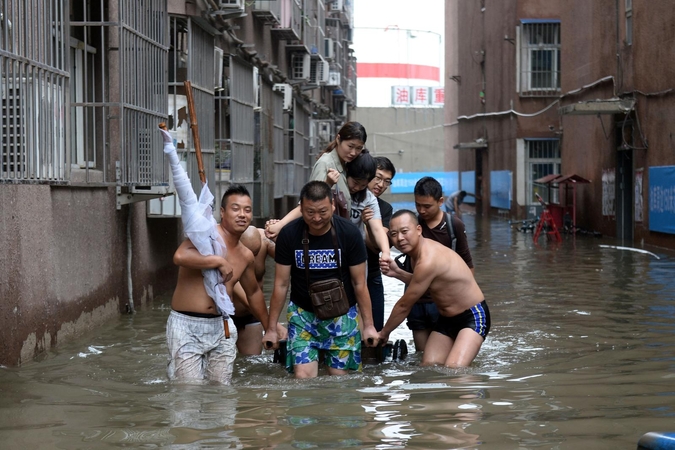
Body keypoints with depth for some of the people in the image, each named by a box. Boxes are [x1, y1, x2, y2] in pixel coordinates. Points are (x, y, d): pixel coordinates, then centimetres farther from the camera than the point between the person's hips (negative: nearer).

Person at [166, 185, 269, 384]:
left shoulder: (246, 255, 12)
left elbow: (253, 292, 29)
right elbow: (180, 257, -33)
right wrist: (219, 261, -25)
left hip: (221, 326, 7)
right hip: (187, 325, -7)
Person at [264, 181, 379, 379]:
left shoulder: (349, 234, -12)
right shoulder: (289, 235, -10)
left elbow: (359, 284, -4)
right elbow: (281, 284, -2)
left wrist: (368, 325, -3)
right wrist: (271, 328, 1)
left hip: (341, 316, 0)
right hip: (302, 313, 0)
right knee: (303, 378, -11)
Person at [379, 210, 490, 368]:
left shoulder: (428, 261, -28)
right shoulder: (419, 249, 1)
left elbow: (404, 305, -17)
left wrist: (383, 333, -4)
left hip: (474, 316, -10)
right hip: (446, 319, 10)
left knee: (453, 370, -27)